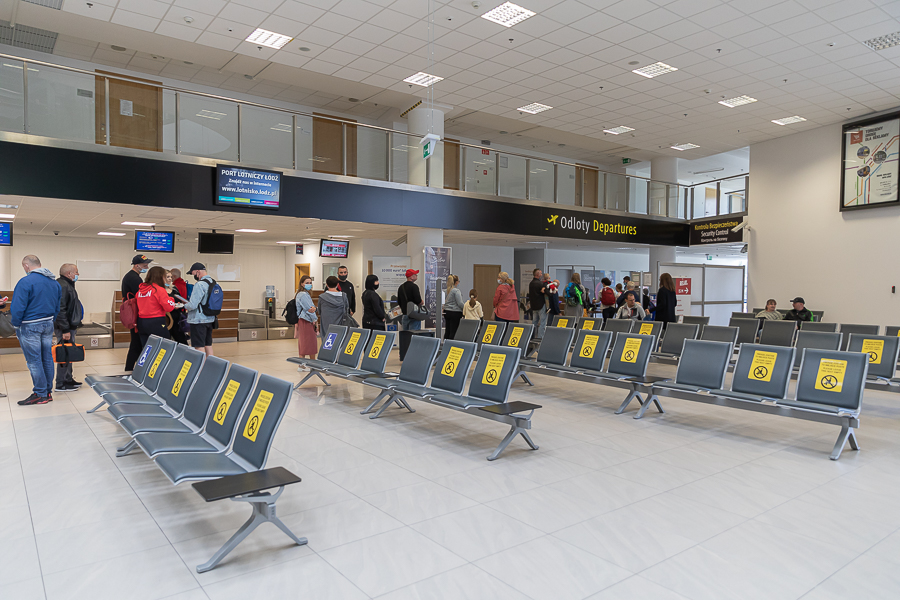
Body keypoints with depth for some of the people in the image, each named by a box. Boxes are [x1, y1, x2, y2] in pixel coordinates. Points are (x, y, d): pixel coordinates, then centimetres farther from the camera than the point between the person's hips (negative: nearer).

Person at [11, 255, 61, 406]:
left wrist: (15, 325, -5)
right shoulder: (54, 282, 7)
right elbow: (58, 306, 13)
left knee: (34, 361, 0)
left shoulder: (26, 282, -16)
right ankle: (47, 391, 19)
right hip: (48, 324, 7)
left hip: (30, 327, -7)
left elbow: (18, 308, -18)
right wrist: (51, 321, 19)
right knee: (47, 358, 12)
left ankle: (40, 394, 5)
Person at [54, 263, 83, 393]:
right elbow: (60, 310, -24)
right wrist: (65, 330, -25)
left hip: (69, 326, 11)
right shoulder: (62, 286, -18)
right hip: (64, 328, -11)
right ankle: (61, 384, 0)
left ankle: (68, 379, 28)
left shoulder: (67, 285, 17)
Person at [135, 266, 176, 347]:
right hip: (156, 323, -7)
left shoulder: (140, 289, 9)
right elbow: (169, 307, -14)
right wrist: (172, 300, 6)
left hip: (141, 322, 7)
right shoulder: (159, 289, -11)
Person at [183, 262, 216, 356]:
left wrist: (185, 305, 0)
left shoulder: (200, 285, -18)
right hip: (210, 319, 8)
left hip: (198, 320, -8)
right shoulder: (213, 283, 8)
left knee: (199, 346, -2)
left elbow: (192, 305, -22)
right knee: (208, 344, 16)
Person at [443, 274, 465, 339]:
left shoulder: (449, 290, 11)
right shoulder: (456, 291, -14)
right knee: (453, 331, -4)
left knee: (447, 330, 12)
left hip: (447, 312, 8)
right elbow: (460, 303, -16)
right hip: (455, 313, -8)